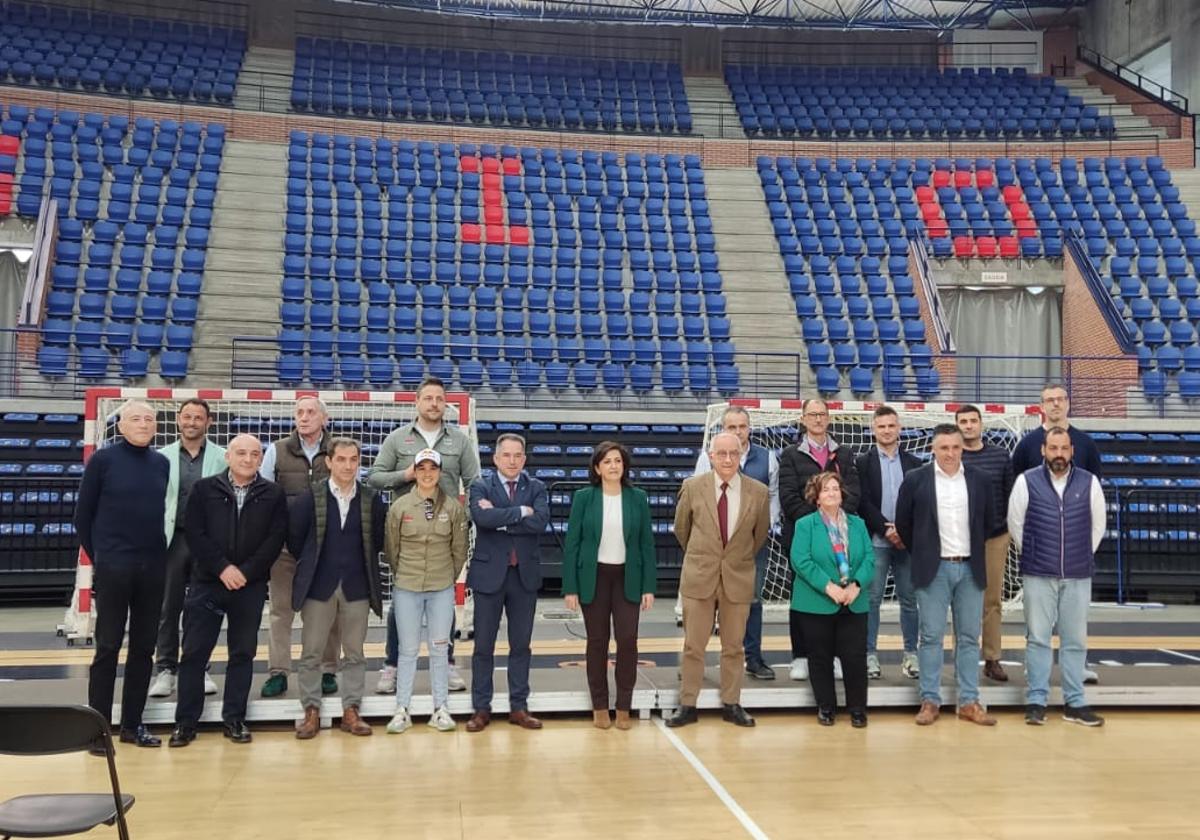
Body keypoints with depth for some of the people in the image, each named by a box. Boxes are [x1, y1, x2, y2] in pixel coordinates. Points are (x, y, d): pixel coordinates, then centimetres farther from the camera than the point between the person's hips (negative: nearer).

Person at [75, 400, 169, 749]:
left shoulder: (162, 463, 7)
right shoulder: (102, 460, -4)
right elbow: (83, 514, 1)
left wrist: (158, 550, 8)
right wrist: (98, 555, 3)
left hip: (154, 568, 4)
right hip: (113, 567, -4)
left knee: (143, 647, 9)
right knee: (108, 646, 1)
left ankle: (132, 724, 20)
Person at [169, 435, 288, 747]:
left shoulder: (274, 494, 3)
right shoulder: (204, 489, 2)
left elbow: (275, 539, -3)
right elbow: (195, 534, -4)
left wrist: (246, 572, -12)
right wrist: (223, 568, -13)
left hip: (251, 586, 1)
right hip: (207, 583, 0)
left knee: (243, 653, 7)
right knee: (194, 653, 2)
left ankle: (234, 719, 17)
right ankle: (185, 722, 11)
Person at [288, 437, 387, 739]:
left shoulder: (371, 499, -2)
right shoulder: (310, 497, -5)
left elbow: (379, 538, 7)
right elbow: (294, 536, 3)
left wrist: (363, 565, 7)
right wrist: (309, 564, 8)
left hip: (356, 587, 1)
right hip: (318, 587, -1)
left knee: (355, 653, 7)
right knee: (311, 653, 4)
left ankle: (351, 711, 17)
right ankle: (311, 712, 15)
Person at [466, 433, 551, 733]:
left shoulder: (536, 488, 4)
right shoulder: (481, 487, 0)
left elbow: (540, 522, -15)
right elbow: (482, 517, -21)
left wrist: (500, 519, -16)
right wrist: (520, 512, -17)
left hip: (525, 575, 2)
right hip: (489, 574, -1)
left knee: (521, 645, 10)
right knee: (483, 646, 5)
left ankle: (519, 707, 20)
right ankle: (481, 709, 16)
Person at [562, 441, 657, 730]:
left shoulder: (638, 498, 2)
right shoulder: (584, 498, -2)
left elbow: (647, 543, 4)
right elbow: (571, 543, -1)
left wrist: (649, 586, -1)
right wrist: (570, 588, -6)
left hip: (627, 578, 1)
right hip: (594, 578, -1)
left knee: (628, 639, -5)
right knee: (597, 641, 5)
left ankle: (624, 707, 10)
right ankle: (600, 707, 18)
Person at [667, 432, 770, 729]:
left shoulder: (759, 492, -5)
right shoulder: (692, 487, -6)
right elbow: (681, 528, 10)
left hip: (739, 578, 1)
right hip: (699, 576, -1)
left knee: (733, 646, 10)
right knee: (693, 646, 5)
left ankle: (731, 704, 23)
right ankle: (687, 705, 15)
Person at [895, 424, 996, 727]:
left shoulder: (979, 480, 4)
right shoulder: (915, 480, -4)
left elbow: (987, 522, 15)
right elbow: (903, 523, 4)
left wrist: (974, 553, 13)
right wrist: (921, 554, 7)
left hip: (970, 569, 2)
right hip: (933, 569, -2)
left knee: (969, 637, 7)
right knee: (931, 637, 2)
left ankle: (969, 702, 14)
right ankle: (930, 701, 9)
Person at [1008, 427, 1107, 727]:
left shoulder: (1089, 482, 1)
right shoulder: (1027, 481, -3)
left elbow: (1097, 525, 11)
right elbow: (1016, 524, 4)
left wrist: (1082, 558, 12)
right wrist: (1032, 557, 9)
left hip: (1078, 577, 2)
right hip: (1038, 575, -2)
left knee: (1075, 640, 8)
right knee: (1038, 638, 3)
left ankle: (1075, 703, 17)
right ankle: (1036, 701, 11)